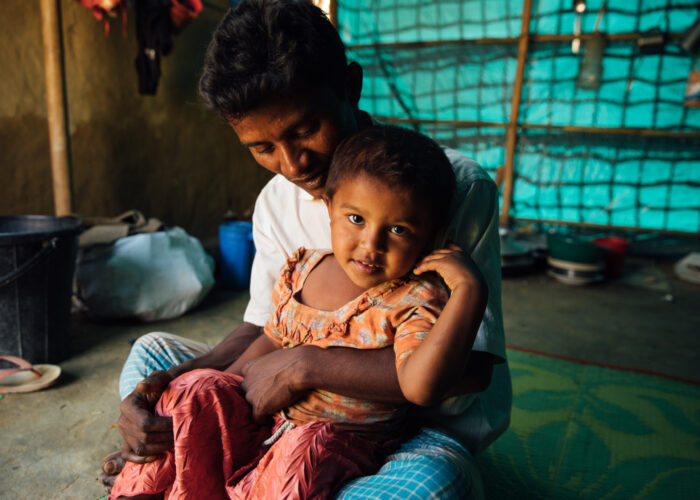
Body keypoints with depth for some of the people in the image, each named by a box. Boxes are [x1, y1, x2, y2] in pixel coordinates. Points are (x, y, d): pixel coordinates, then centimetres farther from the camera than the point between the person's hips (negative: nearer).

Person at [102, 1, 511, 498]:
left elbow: (468, 365, -23)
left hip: (429, 427, -3)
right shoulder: (276, 203, -2)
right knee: (152, 351, 2)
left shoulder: (459, 186, -19)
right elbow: (260, 329, 3)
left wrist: (305, 364, -26)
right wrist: (171, 385, -16)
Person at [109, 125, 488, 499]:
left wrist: (468, 291, -38)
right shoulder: (300, 270, -3)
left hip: (345, 441, -5)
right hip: (269, 419, 5)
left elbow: (421, 387, -37)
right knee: (199, 388, -8)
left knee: (305, 450, -35)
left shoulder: (413, 301, -20)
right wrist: (218, 388, 7)